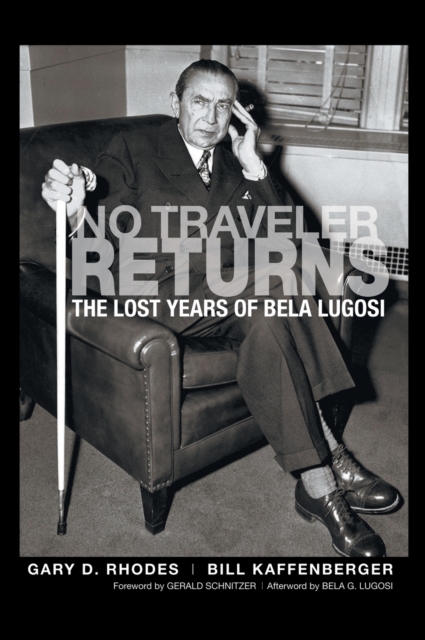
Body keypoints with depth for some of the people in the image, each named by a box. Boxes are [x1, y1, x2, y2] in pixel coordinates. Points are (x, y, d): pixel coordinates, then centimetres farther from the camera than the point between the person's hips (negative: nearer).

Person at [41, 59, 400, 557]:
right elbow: (107, 245, -5)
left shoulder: (237, 166, 15)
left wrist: (254, 166, -5)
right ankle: (328, 463, -20)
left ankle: (316, 479, -19)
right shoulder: (132, 152, 3)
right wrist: (76, 212, -28)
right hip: (159, 300, -4)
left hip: (229, 296, 5)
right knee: (272, 290, -28)